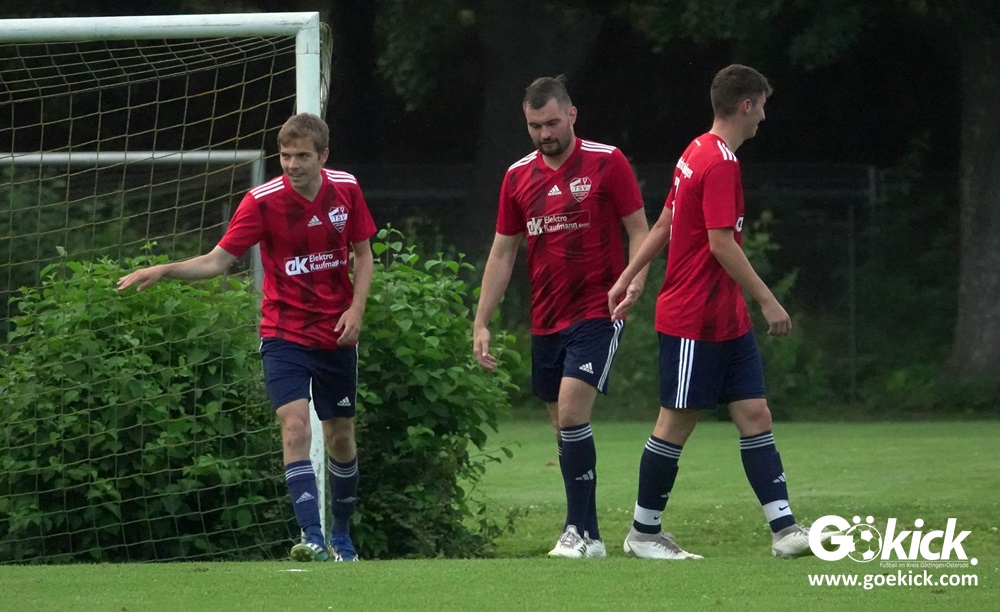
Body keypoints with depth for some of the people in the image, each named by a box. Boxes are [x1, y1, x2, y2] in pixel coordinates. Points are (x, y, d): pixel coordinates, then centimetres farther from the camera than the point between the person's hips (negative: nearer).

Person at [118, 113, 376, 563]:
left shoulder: (346, 190, -4)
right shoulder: (263, 201, -13)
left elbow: (362, 254, 9)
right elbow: (217, 261, -11)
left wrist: (356, 309, -6)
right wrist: (165, 270, -26)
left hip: (336, 336, 3)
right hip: (285, 334, -3)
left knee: (340, 436, 12)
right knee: (295, 426, -21)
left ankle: (342, 534, 32)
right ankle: (312, 538, -27)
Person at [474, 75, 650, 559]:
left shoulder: (606, 163, -4)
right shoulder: (519, 176, 9)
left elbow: (639, 229, -1)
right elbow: (502, 252, 13)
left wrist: (635, 279, -20)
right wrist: (481, 323, 7)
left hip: (597, 314, -5)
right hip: (546, 322, 5)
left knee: (571, 413, -18)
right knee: (564, 430, 6)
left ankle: (579, 531, -15)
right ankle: (587, 535, 13)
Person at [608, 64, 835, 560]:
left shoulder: (697, 153, 14)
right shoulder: (720, 162, -17)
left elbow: (663, 225, 18)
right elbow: (721, 244, -23)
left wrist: (628, 280, 20)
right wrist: (768, 301, -20)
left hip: (727, 321, 10)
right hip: (693, 321, -10)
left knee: (755, 415, 1)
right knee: (676, 424, 1)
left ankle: (784, 530, -4)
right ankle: (643, 533, 13)